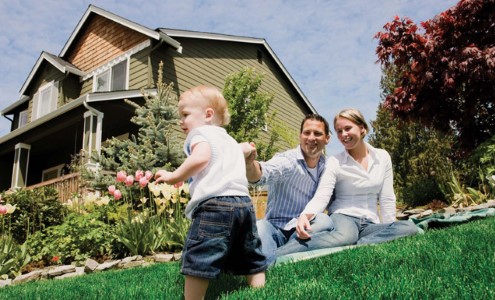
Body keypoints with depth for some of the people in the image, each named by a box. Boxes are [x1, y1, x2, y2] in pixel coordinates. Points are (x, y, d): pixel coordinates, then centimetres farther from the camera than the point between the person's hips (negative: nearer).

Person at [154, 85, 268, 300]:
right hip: (244, 202, 9)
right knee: (250, 258, 19)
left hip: (214, 205, -9)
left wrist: (174, 176, -9)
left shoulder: (200, 133, 5)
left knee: (197, 260, -4)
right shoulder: (231, 141, 29)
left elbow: (201, 157, -18)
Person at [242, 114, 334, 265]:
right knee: (259, 227, -35)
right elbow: (264, 173, -33)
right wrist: (249, 163, -57)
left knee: (325, 221, -29)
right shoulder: (287, 160, -11)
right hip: (276, 228, -4)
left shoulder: (327, 167, 5)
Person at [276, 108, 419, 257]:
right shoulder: (334, 162, -3)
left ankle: (355, 246, -34)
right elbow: (321, 197, -14)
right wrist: (305, 215, -36)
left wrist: (389, 234, 3)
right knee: (345, 236, -41)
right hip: (343, 217, -4)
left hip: (370, 223, 4)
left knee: (410, 227, -27)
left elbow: (387, 199, 8)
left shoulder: (382, 157, 7)